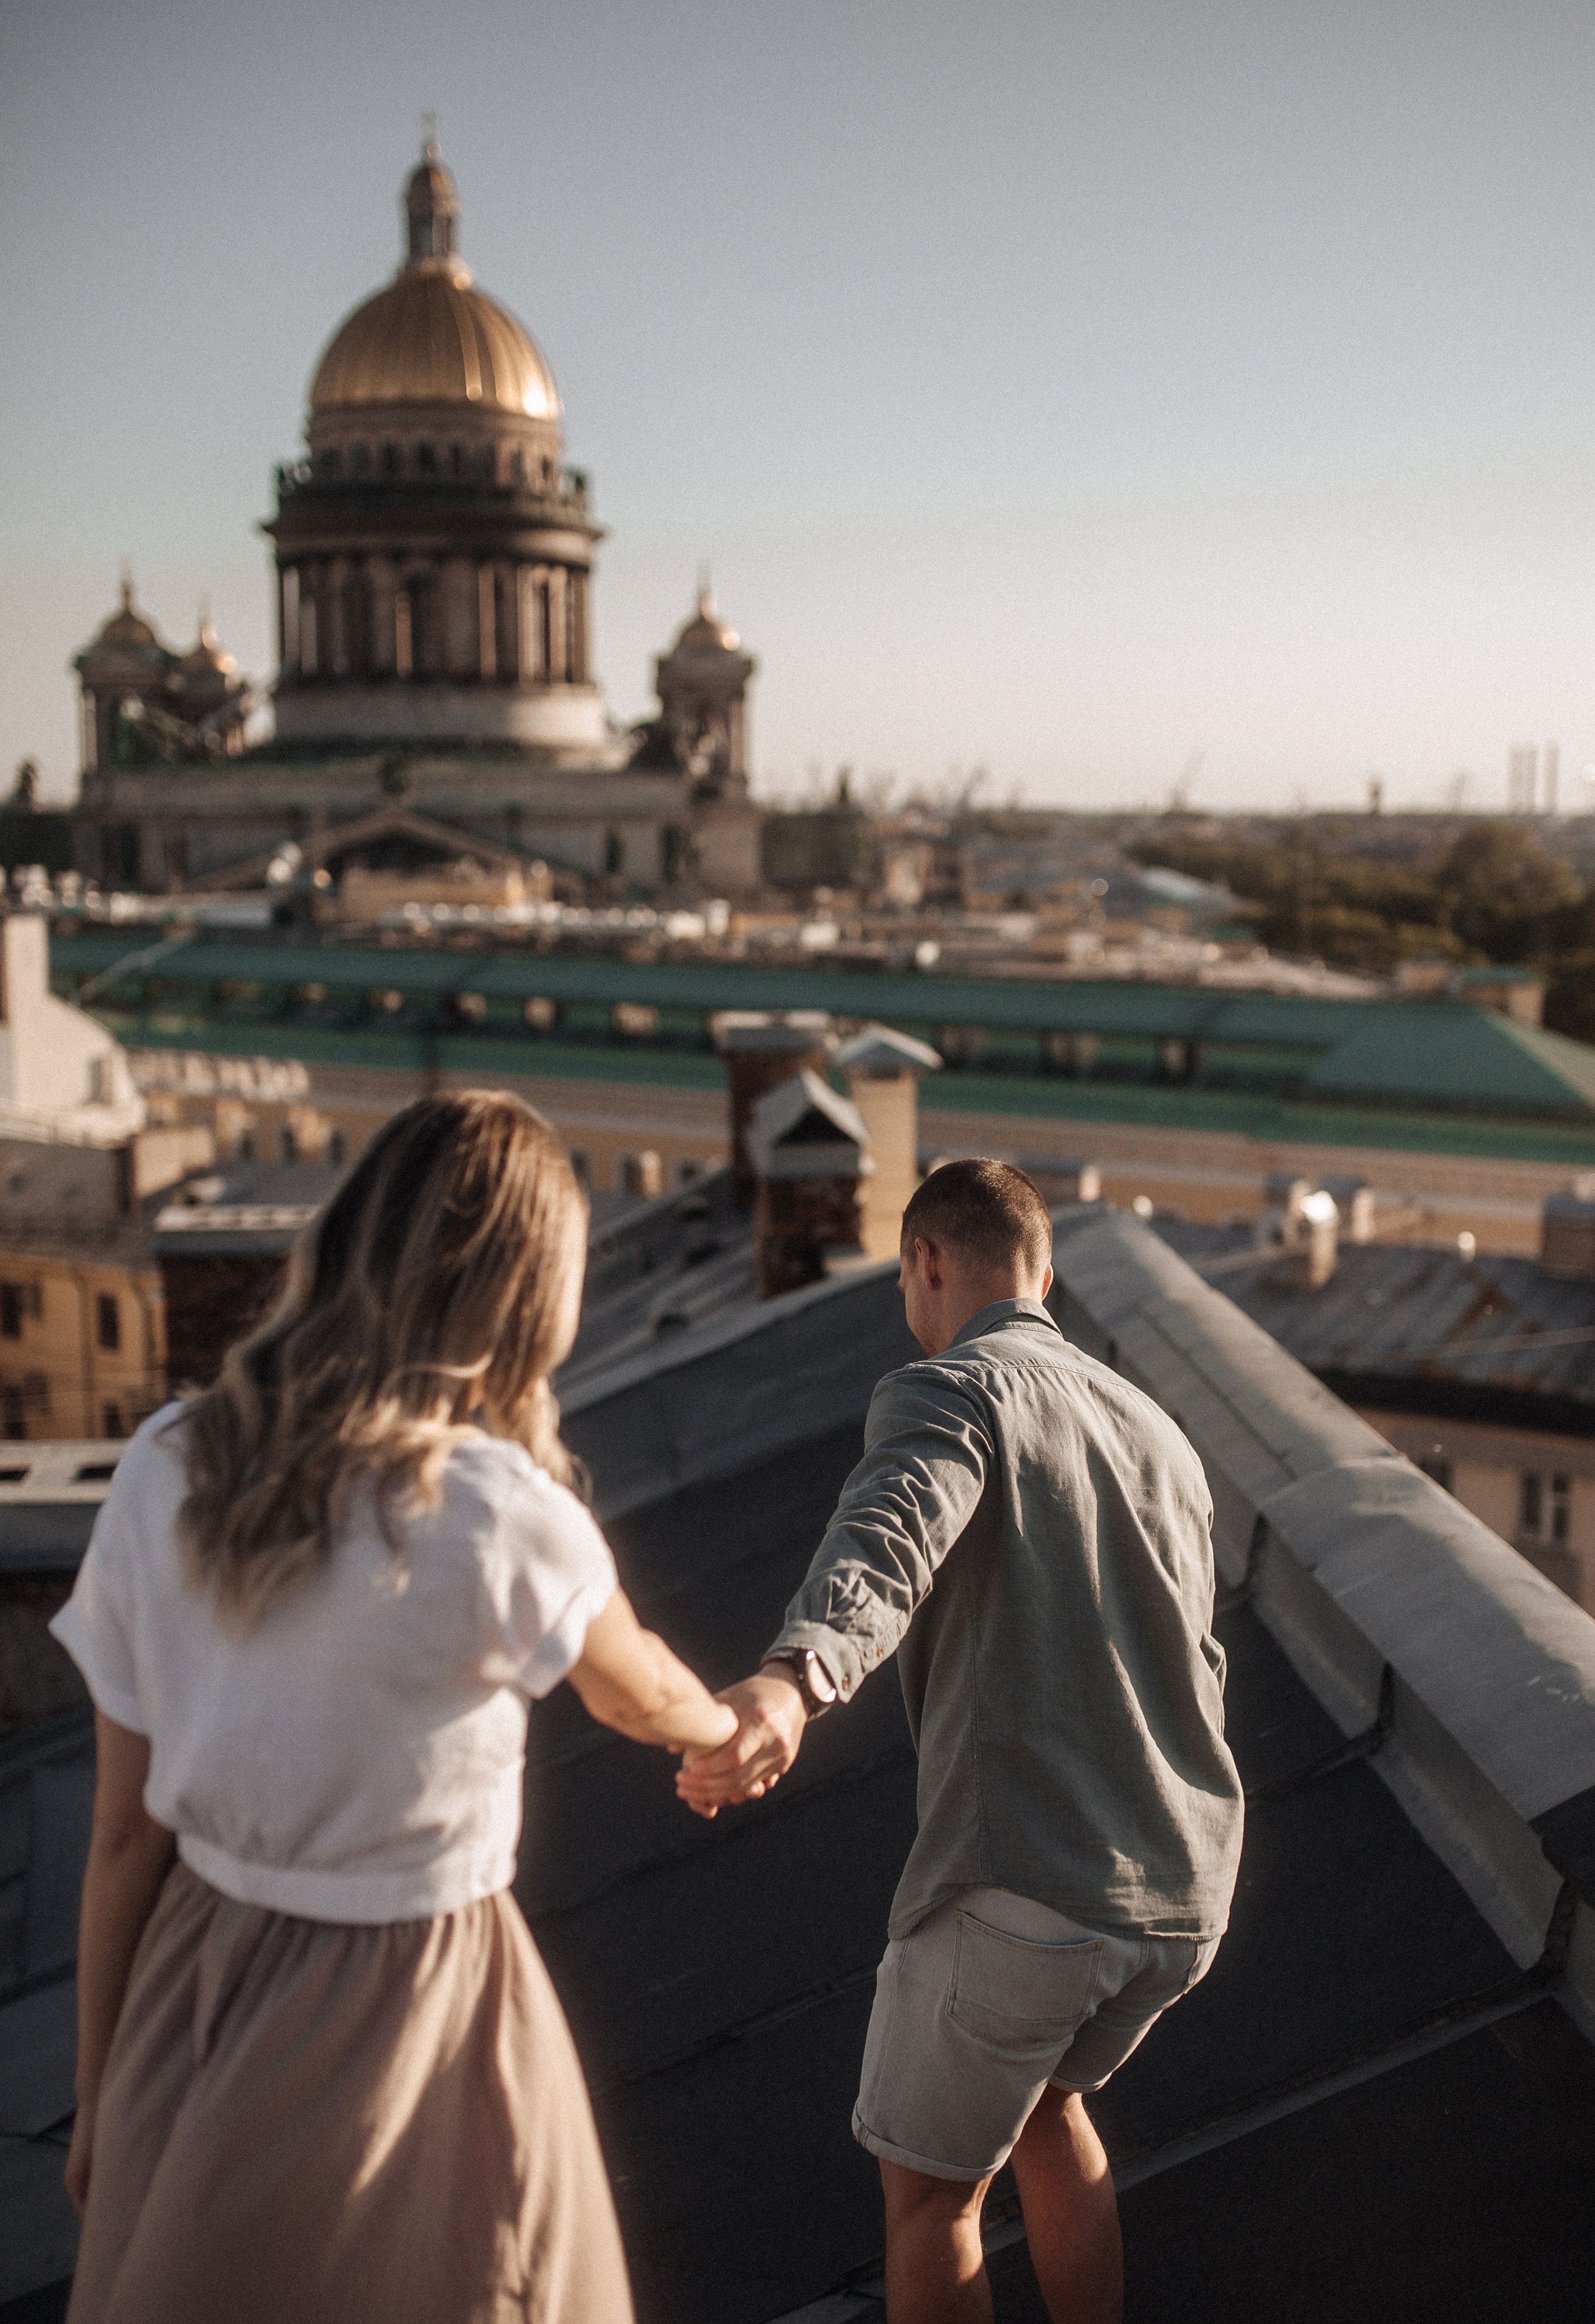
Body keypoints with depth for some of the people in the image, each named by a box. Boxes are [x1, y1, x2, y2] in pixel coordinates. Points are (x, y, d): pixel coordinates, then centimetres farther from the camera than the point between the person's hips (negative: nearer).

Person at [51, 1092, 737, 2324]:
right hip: (407, 2010, -5)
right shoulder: (501, 1518, -23)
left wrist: (101, 2095, 11)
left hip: (192, 1988, 5)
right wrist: (734, 1726, 24)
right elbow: (639, 1692, 1)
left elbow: (124, 1828, -2)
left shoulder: (167, 1472, -10)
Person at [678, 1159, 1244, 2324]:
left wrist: (792, 1684, -49)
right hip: (1186, 1899, 8)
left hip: (1023, 1897, -7)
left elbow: (887, 1544, -30)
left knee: (932, 2187, 15)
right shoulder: (1158, 1430, 17)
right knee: (1049, 2102, 32)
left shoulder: (947, 1394, -7)